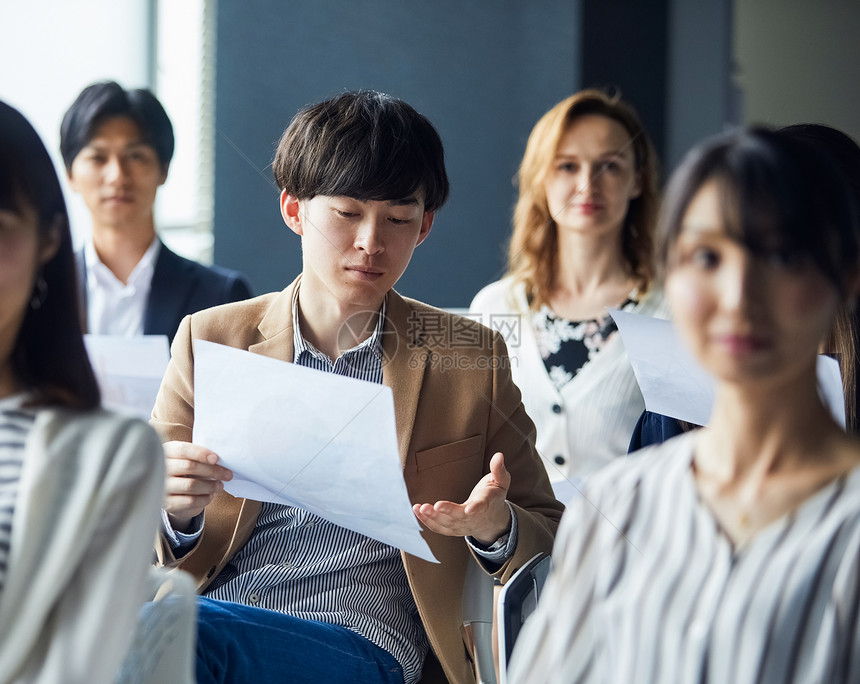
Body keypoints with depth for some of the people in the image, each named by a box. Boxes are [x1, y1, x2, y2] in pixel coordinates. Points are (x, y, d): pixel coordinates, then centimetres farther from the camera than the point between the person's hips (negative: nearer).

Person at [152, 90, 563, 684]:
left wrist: (494, 529, -8)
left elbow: (553, 543, 16)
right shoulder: (208, 339, 15)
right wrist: (176, 510, -9)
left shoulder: (469, 357, 13)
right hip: (208, 609, 2)